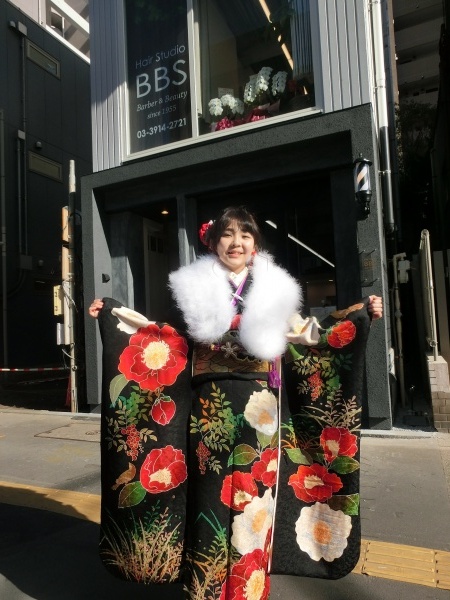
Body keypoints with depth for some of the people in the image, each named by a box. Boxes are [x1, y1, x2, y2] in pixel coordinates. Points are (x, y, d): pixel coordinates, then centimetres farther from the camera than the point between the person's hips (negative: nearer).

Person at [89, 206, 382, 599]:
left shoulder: (275, 289, 6)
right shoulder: (194, 287, 5)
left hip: (259, 409, 1)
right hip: (210, 408, 0)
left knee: (252, 499, 10)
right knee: (209, 498, 7)